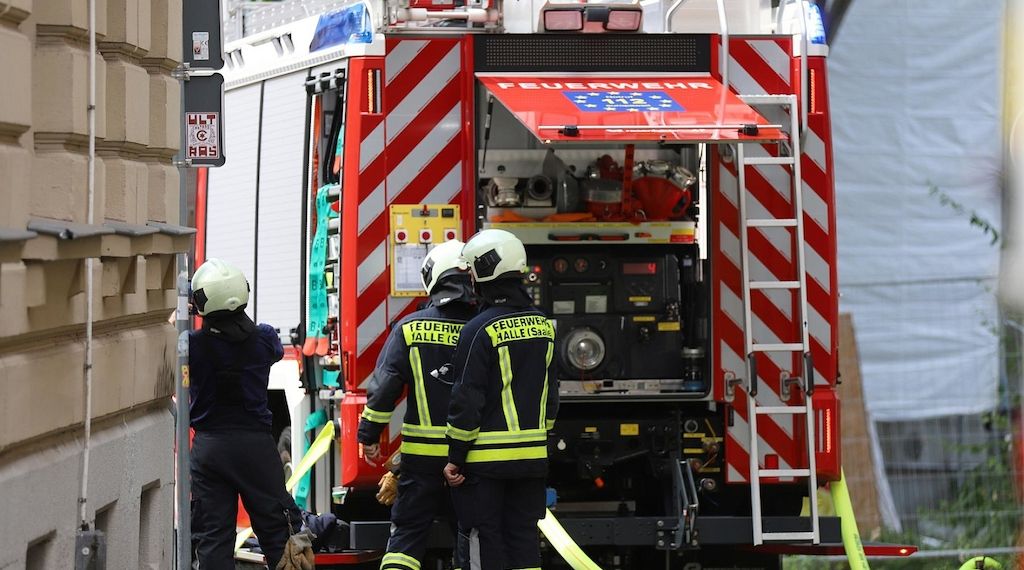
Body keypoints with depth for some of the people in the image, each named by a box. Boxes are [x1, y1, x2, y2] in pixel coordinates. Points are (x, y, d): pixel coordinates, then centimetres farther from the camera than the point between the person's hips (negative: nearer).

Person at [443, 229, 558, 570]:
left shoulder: (480, 330, -14)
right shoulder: (543, 326, 8)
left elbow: (467, 401, -14)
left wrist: (456, 458, -8)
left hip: (486, 459, -6)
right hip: (531, 458, 6)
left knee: (483, 541, 0)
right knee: (523, 536, 12)